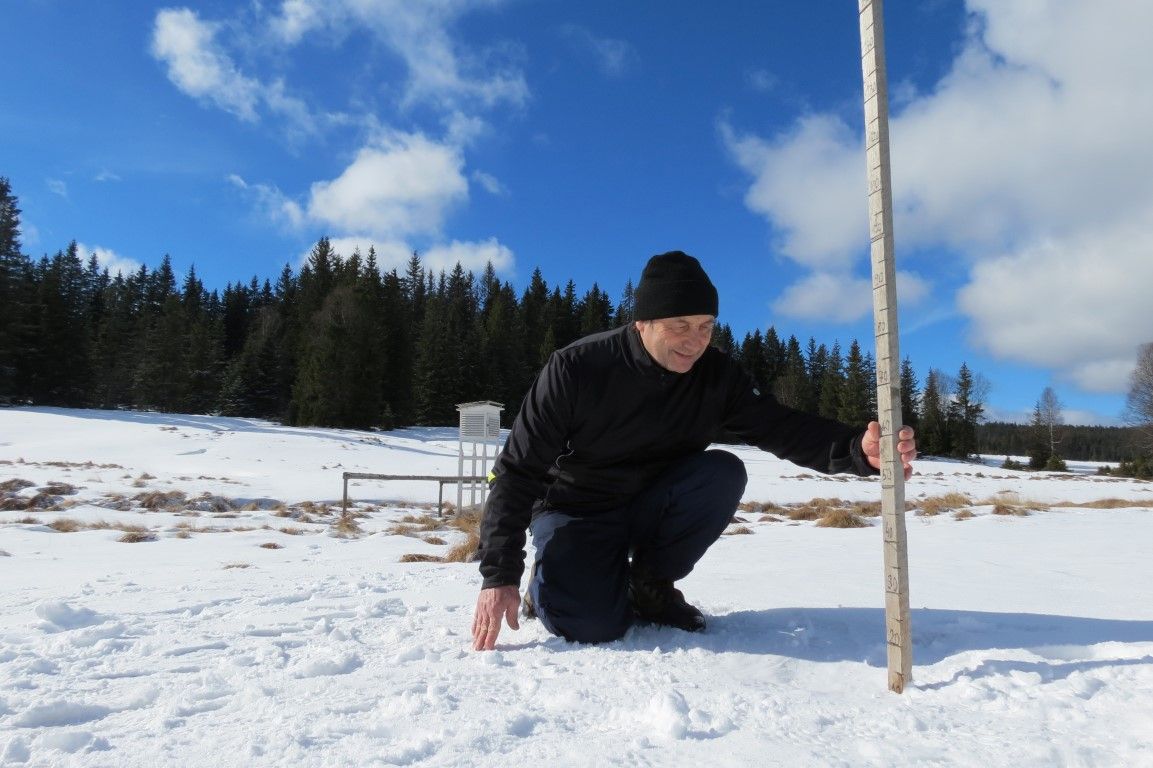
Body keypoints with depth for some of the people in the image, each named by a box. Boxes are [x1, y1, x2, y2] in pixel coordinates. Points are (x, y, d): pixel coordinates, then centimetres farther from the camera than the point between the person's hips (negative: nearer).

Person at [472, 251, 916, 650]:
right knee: (592, 626, -28)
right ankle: (556, 578, 10)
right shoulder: (576, 369, -24)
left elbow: (782, 427, -16)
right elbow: (517, 470, -20)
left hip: (651, 508, 4)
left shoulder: (717, 377, -12)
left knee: (723, 472, -25)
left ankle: (650, 585, -3)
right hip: (576, 512, -4)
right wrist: (499, 575, -25)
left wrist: (858, 451, -38)